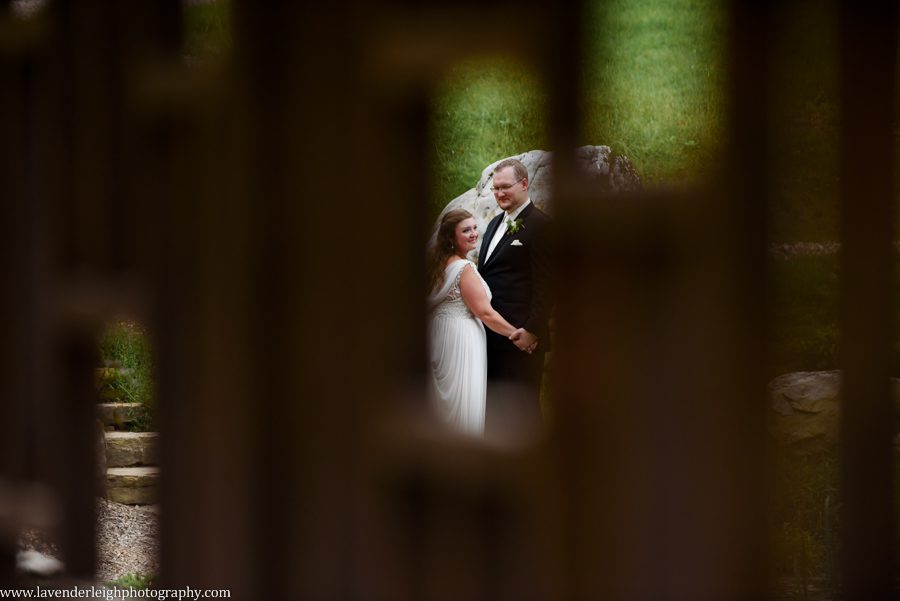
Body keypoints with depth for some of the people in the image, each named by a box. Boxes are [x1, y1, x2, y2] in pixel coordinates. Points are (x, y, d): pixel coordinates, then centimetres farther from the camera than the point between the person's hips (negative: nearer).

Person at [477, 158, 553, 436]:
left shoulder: (539, 225, -10)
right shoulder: (496, 224, 18)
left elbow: (545, 284, -14)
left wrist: (532, 331, -18)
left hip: (521, 339, -9)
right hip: (491, 335, 9)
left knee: (521, 411, -4)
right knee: (493, 410, 12)